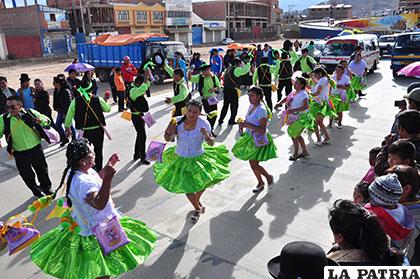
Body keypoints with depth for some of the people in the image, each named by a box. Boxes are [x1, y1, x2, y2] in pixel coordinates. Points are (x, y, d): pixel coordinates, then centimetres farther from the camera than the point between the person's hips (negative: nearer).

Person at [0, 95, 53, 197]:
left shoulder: (30, 112, -9)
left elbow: (47, 120, 0)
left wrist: (42, 120, -23)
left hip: (36, 148, 0)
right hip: (19, 153, 1)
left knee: (42, 170, 17)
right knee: (27, 176, 12)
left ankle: (46, 187, 42)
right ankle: (37, 192, 36)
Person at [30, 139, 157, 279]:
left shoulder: (80, 171, -4)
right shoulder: (82, 182, -37)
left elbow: (97, 180, 16)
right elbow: (99, 204, -49)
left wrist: (109, 165, 8)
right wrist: (108, 178, -55)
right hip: (98, 230, -10)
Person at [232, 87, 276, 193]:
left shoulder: (261, 110, -23)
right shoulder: (251, 106, 3)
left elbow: (262, 130, -27)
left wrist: (247, 125, -31)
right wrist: (243, 124, -1)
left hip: (259, 140, -8)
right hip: (250, 137, 9)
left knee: (254, 165, -3)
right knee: (252, 164, 17)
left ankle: (268, 176, 25)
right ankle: (260, 183, 37)